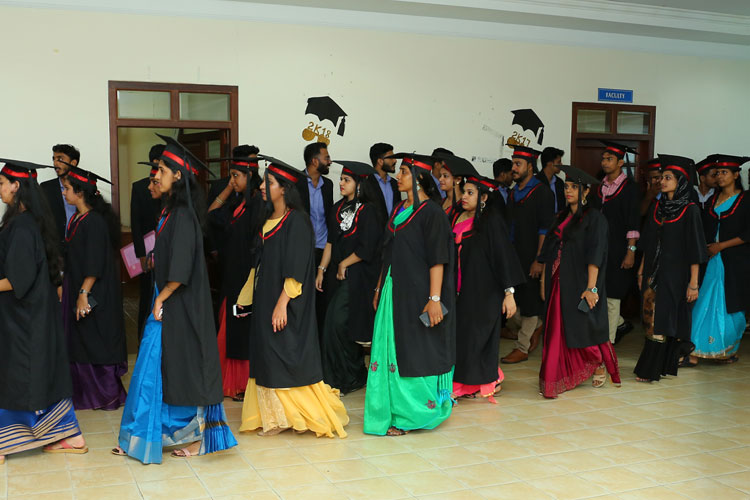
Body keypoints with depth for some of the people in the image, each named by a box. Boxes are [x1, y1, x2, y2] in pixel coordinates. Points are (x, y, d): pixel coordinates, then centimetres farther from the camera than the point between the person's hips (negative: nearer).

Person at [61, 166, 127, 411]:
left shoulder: (95, 221, -18)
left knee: (96, 344, 1)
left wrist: (84, 294, -23)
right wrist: (72, 291, 17)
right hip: (75, 288, 9)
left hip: (95, 295, -9)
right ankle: (86, 393, 23)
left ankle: (109, 396, 13)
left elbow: (94, 264, -22)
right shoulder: (76, 219, 10)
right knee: (80, 344, 13)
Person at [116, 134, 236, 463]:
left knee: (183, 370, 2)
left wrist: (161, 298, -12)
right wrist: (160, 299, 13)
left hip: (180, 306, -9)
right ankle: (141, 438, 23)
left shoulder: (182, 215, -18)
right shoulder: (171, 210, 10)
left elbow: (180, 269, -23)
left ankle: (198, 436, 17)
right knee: (153, 368, 13)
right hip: (166, 302, 9)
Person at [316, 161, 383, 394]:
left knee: (337, 324, -11)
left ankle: (342, 379, 0)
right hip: (338, 275, 7)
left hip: (357, 276, -7)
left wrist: (344, 264, -6)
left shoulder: (368, 210, -10)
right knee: (347, 328, 9)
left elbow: (366, 248, -14)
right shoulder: (338, 208, 11)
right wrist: (322, 269, 7)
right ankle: (355, 377, 20)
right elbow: (330, 242, 14)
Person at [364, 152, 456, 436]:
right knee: (391, 351, 10)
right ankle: (395, 409, 19)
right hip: (393, 293, 8)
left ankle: (411, 414, 9)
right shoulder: (399, 210, 13)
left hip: (416, 295, -8)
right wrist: (379, 289, 19)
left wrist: (435, 298, -20)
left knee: (414, 353, -1)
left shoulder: (431, 212, -11)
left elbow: (437, 259, -16)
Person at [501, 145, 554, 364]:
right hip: (512, 255, 7)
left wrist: (539, 260, -17)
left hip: (530, 257, -7)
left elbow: (545, 229, -13)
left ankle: (522, 348, 11)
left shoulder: (541, 192, -9)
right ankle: (535, 326, 29)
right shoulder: (513, 193, 12)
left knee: (529, 302, 1)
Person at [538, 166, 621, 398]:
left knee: (581, 327, -3)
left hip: (579, 283, -7)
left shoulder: (594, 218, -7)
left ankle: (600, 365, 19)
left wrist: (591, 287, -21)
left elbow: (594, 256, -14)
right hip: (559, 283, 7)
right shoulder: (562, 217, 14)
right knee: (559, 329, 7)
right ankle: (560, 377, 15)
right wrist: (544, 278, 9)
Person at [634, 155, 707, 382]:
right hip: (654, 271, 6)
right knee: (653, 318, 7)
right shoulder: (658, 207, 10)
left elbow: (694, 249, -11)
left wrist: (693, 282, -13)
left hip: (675, 273, -6)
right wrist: (642, 270, 12)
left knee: (660, 322, -6)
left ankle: (649, 370, -2)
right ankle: (667, 363, 19)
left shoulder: (689, 210, -9)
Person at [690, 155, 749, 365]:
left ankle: (730, 350, 19)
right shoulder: (712, 200, 11)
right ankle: (695, 351, 1)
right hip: (712, 260, 4)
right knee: (705, 304, 0)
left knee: (730, 307, 3)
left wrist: (721, 246, -14)